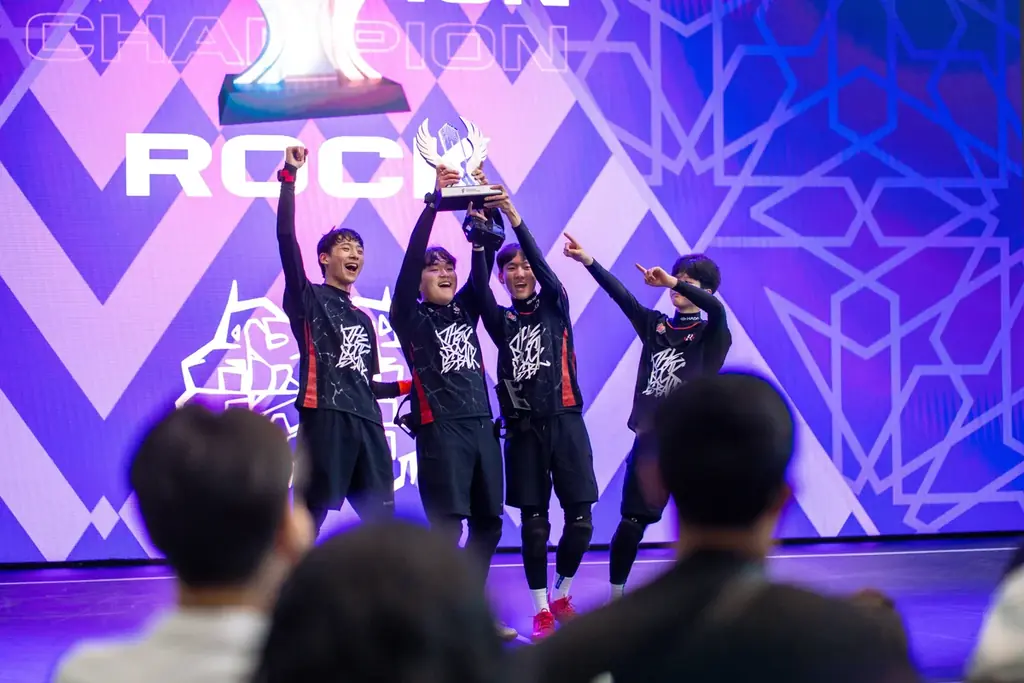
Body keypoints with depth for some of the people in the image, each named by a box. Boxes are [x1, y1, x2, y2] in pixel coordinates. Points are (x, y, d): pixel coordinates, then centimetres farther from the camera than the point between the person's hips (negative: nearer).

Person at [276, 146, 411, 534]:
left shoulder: (363, 320, 27)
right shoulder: (308, 299, 7)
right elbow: (286, 238, -7)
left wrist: (408, 387, 17)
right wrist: (289, 176, -11)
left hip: (367, 422, 7)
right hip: (324, 417, -7)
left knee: (381, 519, 3)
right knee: (311, 516, -10)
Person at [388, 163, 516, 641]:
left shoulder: (465, 311, 16)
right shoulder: (410, 317, 2)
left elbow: (482, 265, 8)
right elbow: (411, 258, -10)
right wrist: (434, 200, -15)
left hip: (481, 424, 6)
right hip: (439, 428, -6)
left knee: (489, 523, 7)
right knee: (447, 527, -9)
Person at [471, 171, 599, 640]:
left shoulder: (555, 307, 6)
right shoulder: (501, 321, 9)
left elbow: (543, 266, -10)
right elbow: (479, 285, -8)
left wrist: (513, 216, -22)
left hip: (564, 421, -1)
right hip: (522, 427, 1)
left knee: (580, 520, -3)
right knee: (533, 522, 0)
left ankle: (562, 594, 19)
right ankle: (541, 607, 10)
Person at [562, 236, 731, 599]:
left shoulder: (711, 335, -1)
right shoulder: (655, 326, 9)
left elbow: (717, 308, -23)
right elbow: (621, 295, -1)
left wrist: (672, 282, -31)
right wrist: (588, 261, -11)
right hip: (651, 438, 3)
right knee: (632, 520, 3)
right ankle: (616, 594, 14)